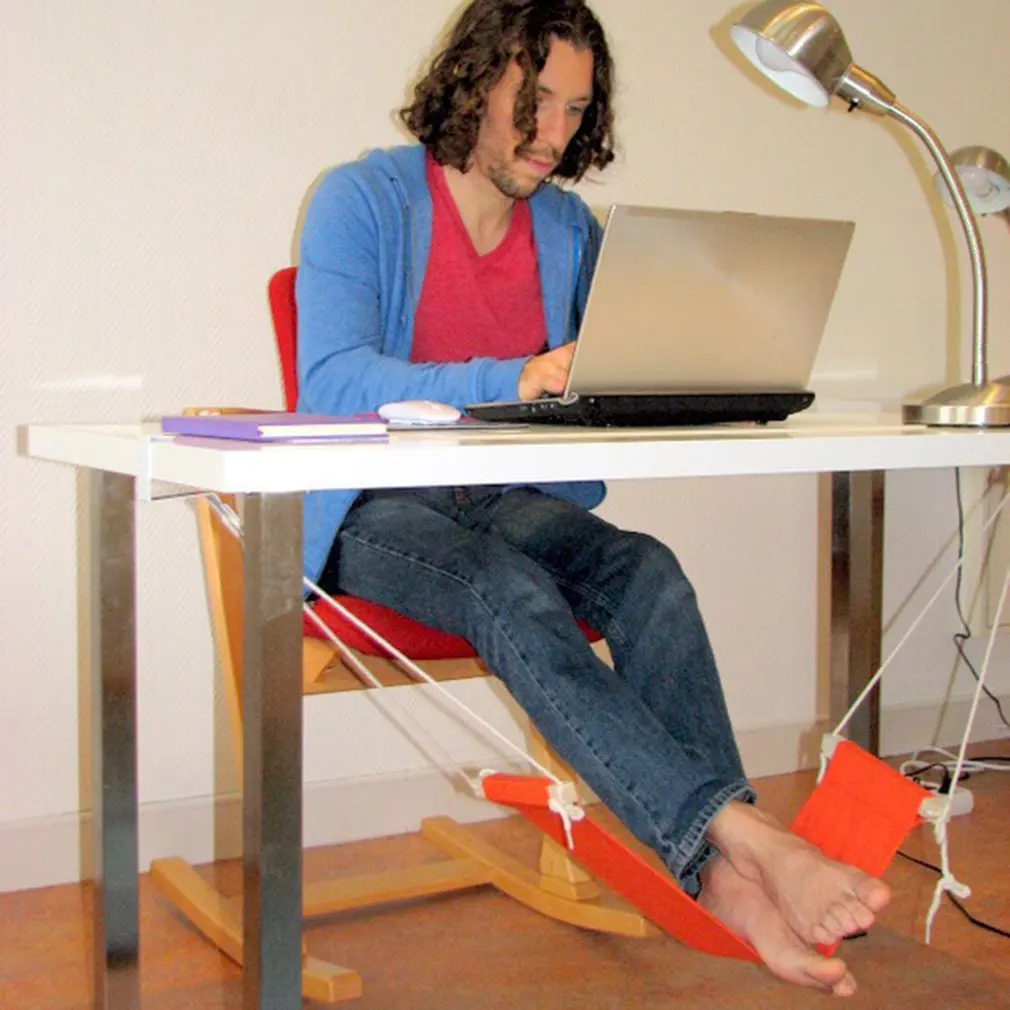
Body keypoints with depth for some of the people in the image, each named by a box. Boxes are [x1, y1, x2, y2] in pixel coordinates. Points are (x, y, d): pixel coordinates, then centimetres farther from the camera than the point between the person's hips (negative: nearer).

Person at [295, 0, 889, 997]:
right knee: (512, 591, -36)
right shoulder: (362, 200, -5)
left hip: (511, 503, 5)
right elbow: (332, 377, -20)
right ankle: (746, 832, -46)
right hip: (376, 512, -5)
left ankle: (721, 870, -35)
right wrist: (516, 381, -32)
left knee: (644, 570, -27)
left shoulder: (570, 229, 12)